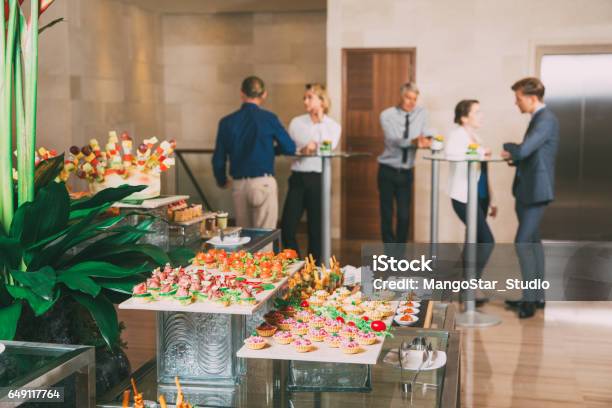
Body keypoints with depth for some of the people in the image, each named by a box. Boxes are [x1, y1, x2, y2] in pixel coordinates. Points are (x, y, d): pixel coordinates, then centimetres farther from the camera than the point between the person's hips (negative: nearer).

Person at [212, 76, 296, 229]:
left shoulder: (227, 122, 4)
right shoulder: (269, 119, -5)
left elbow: (218, 159, 7)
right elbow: (290, 148, 2)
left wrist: (222, 181, 26)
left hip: (238, 185, 4)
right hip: (263, 182, -3)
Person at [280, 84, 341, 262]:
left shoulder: (333, 125, 5)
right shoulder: (296, 122, 7)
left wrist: (321, 122, -9)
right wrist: (302, 150, -16)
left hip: (318, 178, -1)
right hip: (298, 177, 1)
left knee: (316, 228, 5)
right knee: (287, 226, -3)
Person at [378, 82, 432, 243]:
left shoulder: (421, 113, 2)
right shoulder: (387, 115, -10)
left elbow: (423, 137, -4)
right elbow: (394, 140, -24)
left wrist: (427, 141, -29)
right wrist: (413, 141, -43)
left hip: (406, 172, 3)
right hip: (388, 171, -2)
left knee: (404, 216, 3)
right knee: (387, 214, 3)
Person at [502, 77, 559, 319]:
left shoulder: (546, 119, -16)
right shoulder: (539, 118, 14)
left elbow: (524, 149, -26)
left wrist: (508, 149, -6)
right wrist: (514, 157, 2)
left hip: (536, 191, -10)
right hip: (528, 190, 10)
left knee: (523, 243, -10)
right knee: (533, 242, 15)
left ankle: (529, 299, -2)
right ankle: (537, 296, 24)